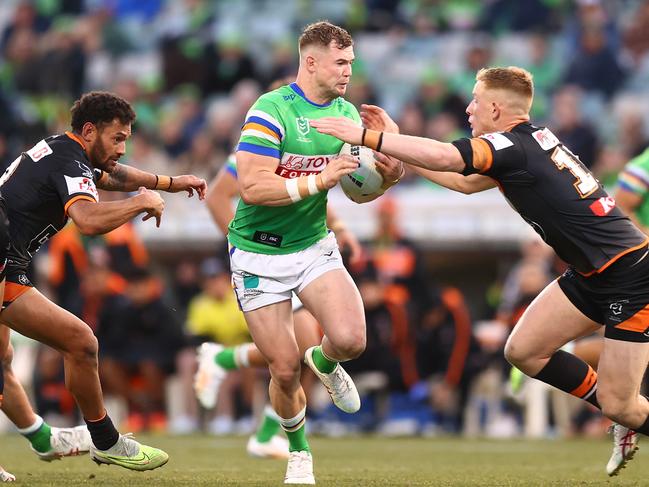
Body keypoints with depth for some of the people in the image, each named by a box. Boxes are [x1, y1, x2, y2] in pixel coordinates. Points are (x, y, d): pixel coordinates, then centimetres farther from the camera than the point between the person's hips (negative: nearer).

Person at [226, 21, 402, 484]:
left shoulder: (347, 113, 2)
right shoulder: (272, 110, -18)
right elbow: (252, 187, -26)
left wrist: (386, 176, -12)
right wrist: (318, 180, -30)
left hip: (314, 245, 4)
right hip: (260, 253, -4)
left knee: (350, 339, -20)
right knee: (285, 370, -3)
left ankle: (325, 361, 18)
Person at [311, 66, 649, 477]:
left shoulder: (513, 146, -19)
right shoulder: (533, 139, 9)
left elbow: (443, 157, -35)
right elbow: (466, 182, 22)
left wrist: (366, 137, -29)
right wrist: (395, 143, 18)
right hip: (593, 274, 9)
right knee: (523, 351, 7)